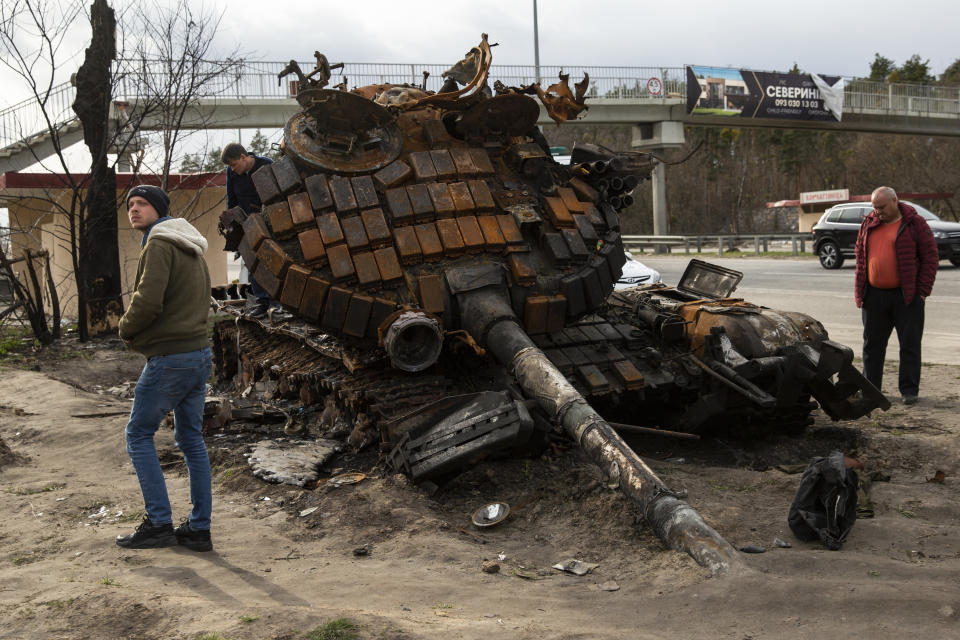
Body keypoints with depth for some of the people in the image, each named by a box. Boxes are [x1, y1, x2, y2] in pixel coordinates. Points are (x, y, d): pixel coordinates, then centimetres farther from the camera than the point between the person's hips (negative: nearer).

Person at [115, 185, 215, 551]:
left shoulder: (159, 244, -11)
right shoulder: (192, 250, 17)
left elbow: (148, 301, -22)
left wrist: (126, 330, -3)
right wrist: (141, 335, 14)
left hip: (170, 358, -9)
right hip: (200, 353, 9)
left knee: (138, 434, 3)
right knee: (191, 440, 11)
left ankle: (159, 523, 1)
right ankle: (199, 528, 13)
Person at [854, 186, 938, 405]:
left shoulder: (915, 223, -3)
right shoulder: (868, 224, 11)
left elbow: (931, 256, -3)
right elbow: (860, 254, 17)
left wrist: (923, 290, -8)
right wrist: (860, 291, 9)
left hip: (906, 296, -4)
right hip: (874, 296, 4)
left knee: (909, 344, 0)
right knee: (872, 343, 9)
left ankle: (909, 390, 8)